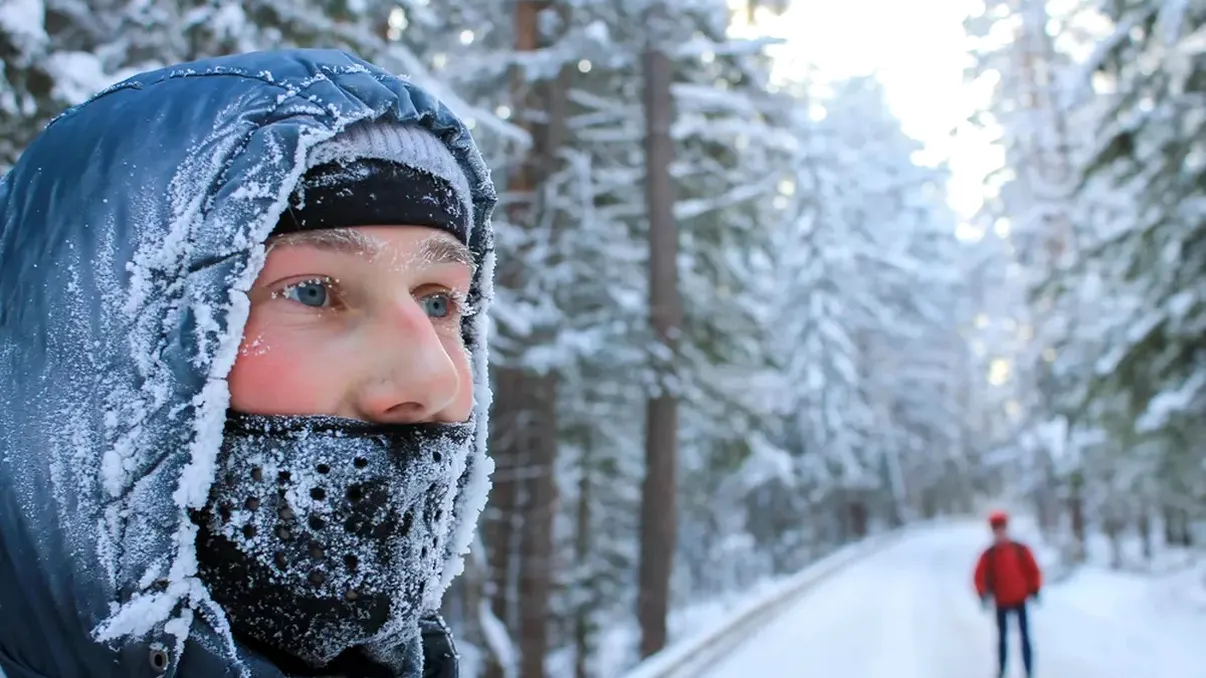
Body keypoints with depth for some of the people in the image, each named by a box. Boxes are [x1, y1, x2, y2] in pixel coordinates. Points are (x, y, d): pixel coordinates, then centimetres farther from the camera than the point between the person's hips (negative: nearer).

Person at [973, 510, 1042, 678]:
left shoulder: (1020, 550, -2)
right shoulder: (989, 554, -2)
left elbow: (1033, 571, 4)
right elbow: (980, 577, -2)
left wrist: (1035, 590, -4)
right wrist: (983, 595, -16)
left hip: (1020, 600, 0)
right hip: (1001, 602, 1)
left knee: (1025, 637, -1)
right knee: (1002, 637, 10)